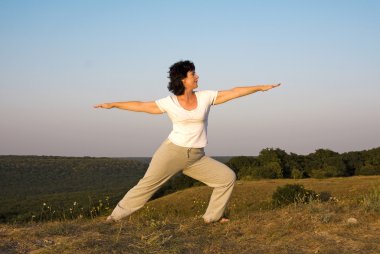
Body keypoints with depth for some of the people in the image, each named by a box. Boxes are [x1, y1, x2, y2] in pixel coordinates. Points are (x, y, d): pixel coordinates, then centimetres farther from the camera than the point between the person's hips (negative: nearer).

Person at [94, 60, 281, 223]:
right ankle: (117, 215, 5)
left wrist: (261, 87, -1)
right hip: (173, 151, -3)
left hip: (197, 157, 3)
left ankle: (213, 216, 10)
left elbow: (234, 92, 1)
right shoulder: (169, 103, -4)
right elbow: (141, 106, 4)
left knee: (228, 177, -2)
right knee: (147, 184, -6)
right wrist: (113, 105, 5)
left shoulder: (206, 97, 0)